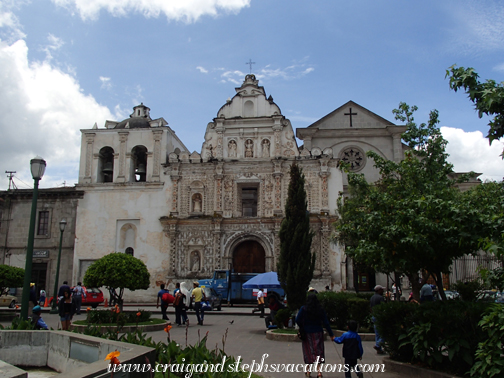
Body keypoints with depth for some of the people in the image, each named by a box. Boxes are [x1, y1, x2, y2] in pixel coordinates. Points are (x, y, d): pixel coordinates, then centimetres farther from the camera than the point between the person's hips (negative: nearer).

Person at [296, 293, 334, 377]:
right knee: (318, 351, 6)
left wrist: (303, 328, 6)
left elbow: (297, 320, -12)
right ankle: (319, 370, -5)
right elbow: (326, 323, -4)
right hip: (318, 333, 0)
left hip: (307, 333, 0)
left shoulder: (303, 309, -8)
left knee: (308, 352, 11)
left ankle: (308, 371, 20)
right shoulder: (320, 310, -5)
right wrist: (331, 335, 1)